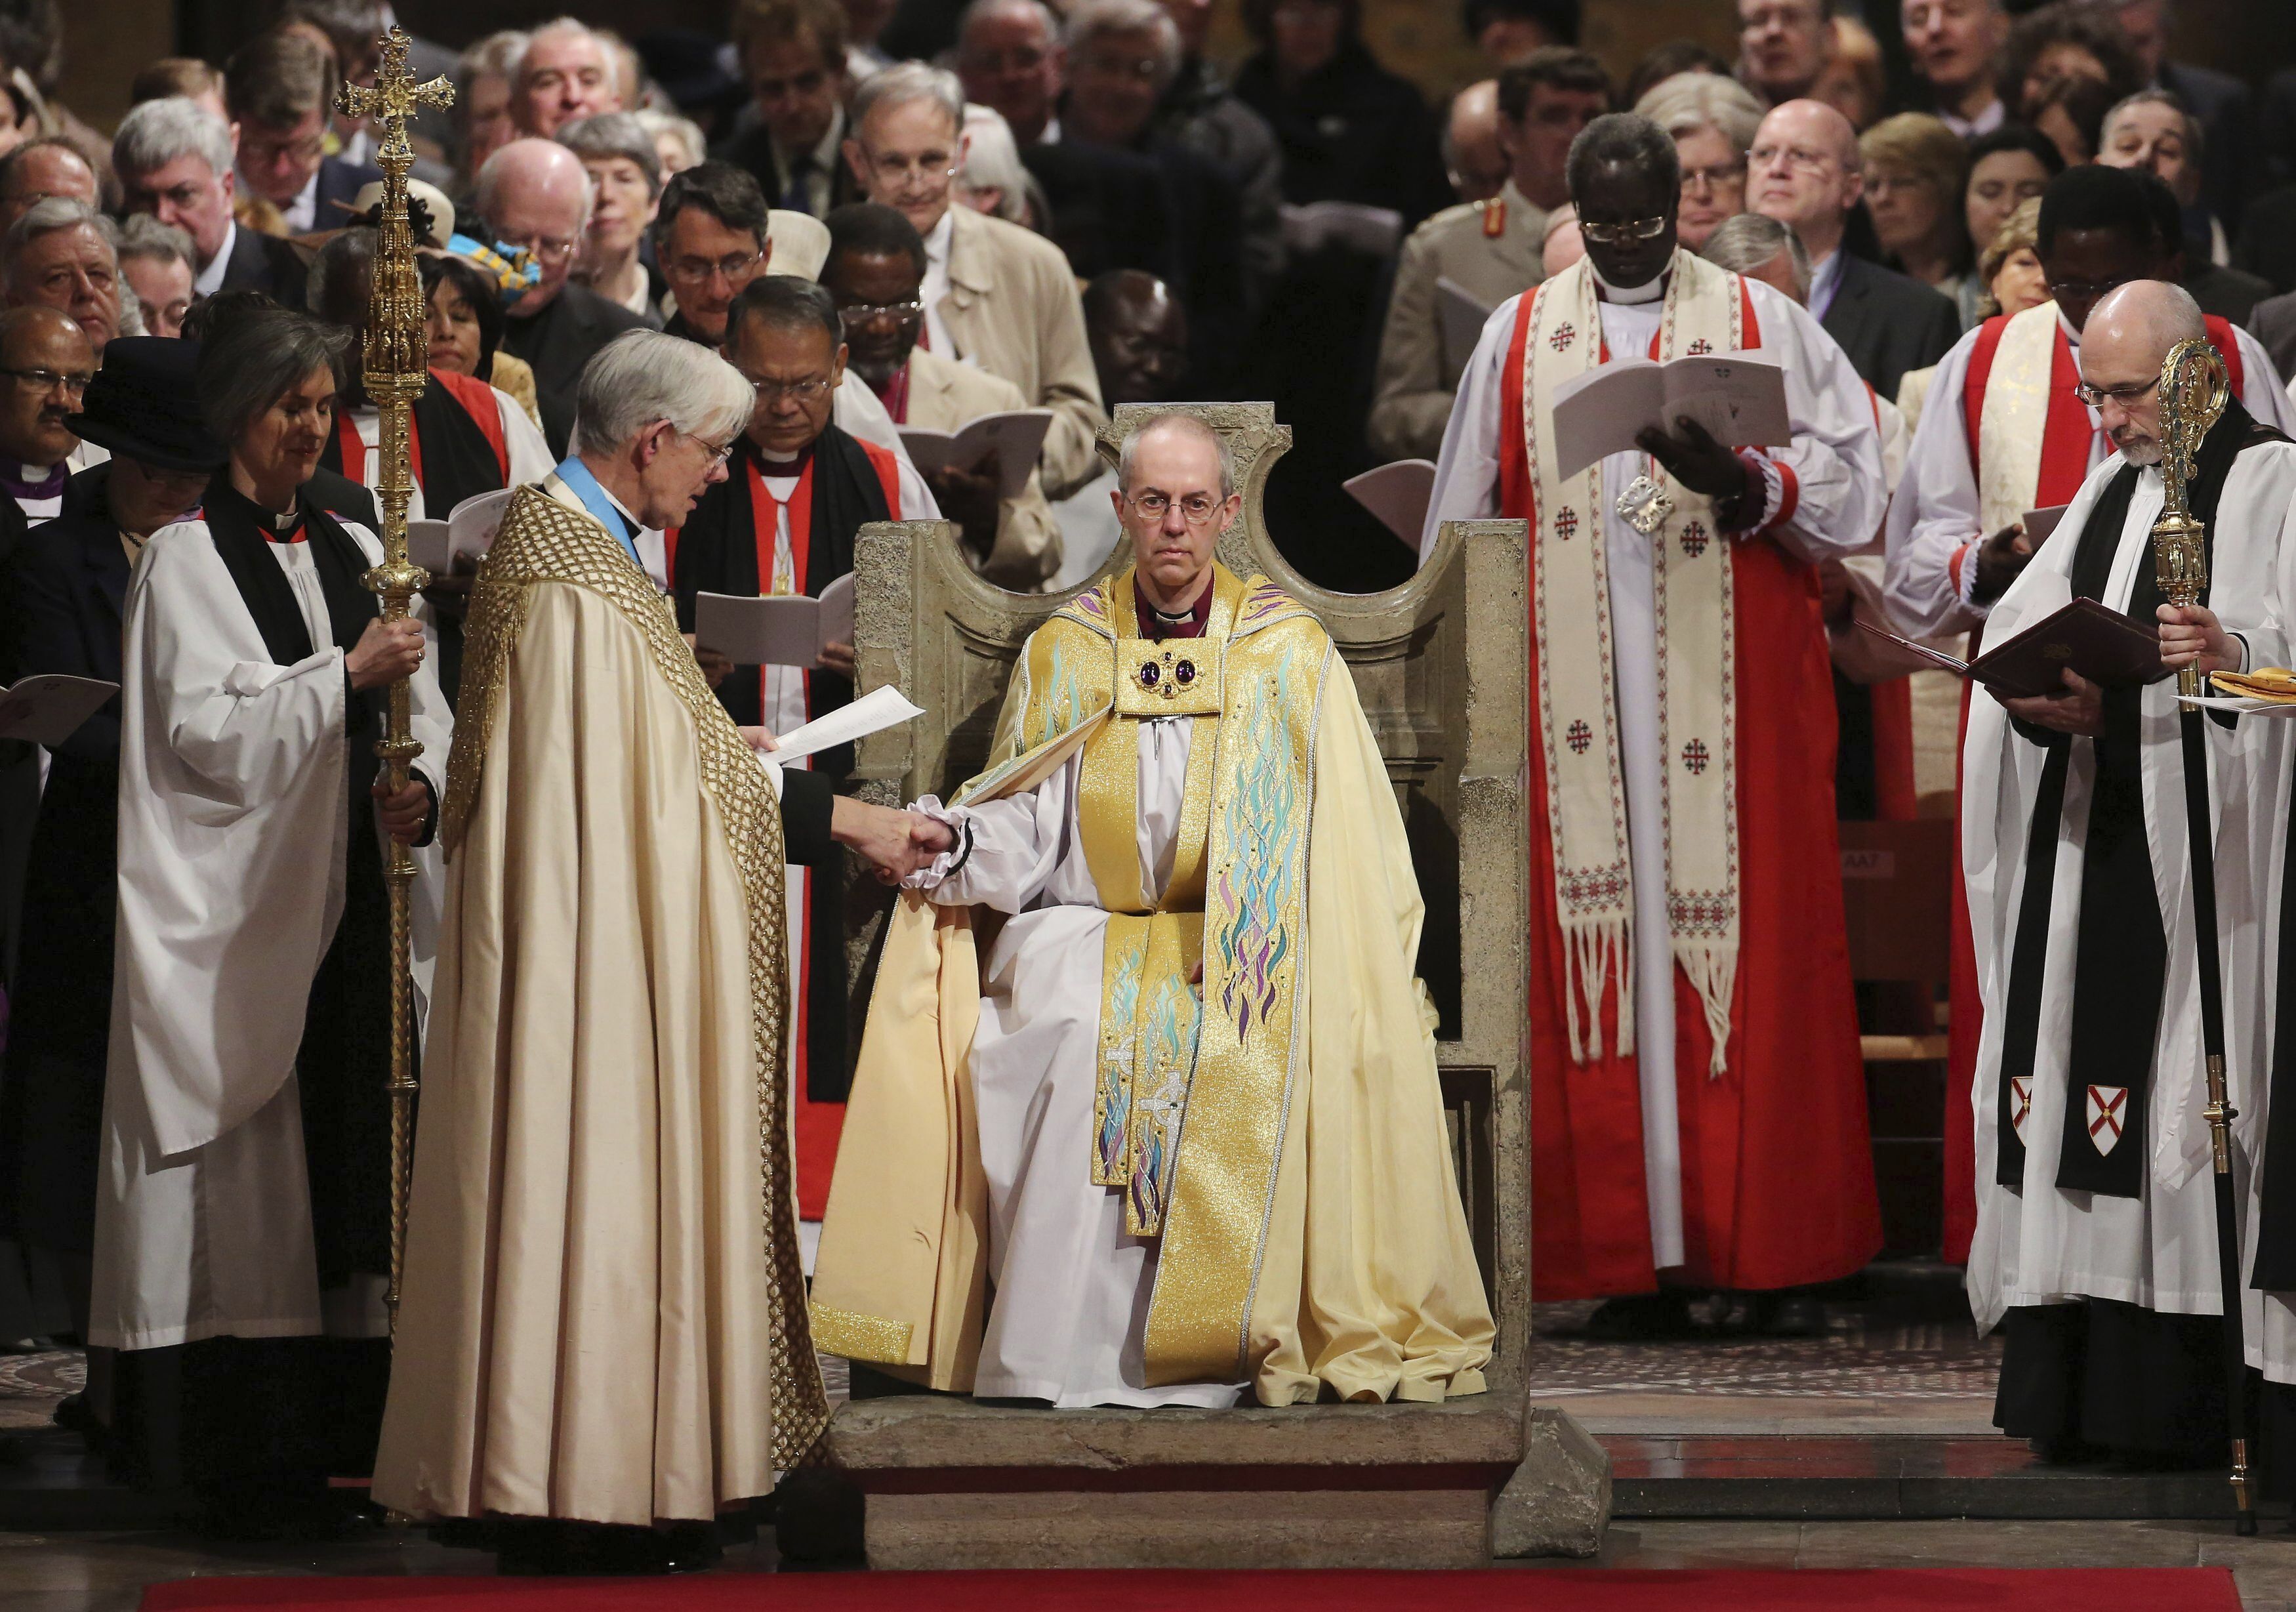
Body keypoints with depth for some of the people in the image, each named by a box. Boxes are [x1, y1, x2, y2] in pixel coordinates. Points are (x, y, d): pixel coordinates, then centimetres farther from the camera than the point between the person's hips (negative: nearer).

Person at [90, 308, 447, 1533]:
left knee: (354, 1147, 2)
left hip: (353, 890, 6)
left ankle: (340, 1438, 6)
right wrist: (344, 676, -18)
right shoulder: (185, 561, -1)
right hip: (238, 897, -6)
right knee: (250, 1185, -6)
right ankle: (246, 1469, -3)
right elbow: (209, 733, -11)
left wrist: (421, 787, -8)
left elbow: (423, 708, 12)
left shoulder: (356, 552, 16)